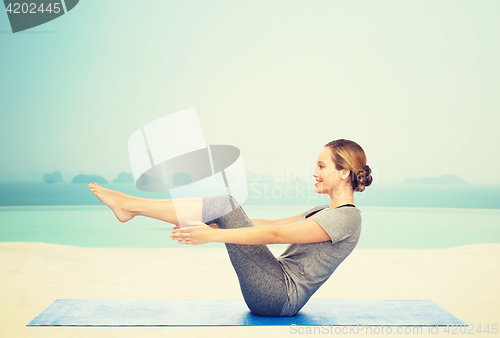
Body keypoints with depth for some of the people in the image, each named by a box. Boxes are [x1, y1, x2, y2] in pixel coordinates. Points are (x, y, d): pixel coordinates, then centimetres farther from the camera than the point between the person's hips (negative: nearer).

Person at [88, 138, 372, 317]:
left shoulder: (347, 218, -15)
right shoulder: (325, 212, 16)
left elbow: (275, 234, -23)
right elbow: (272, 224, 16)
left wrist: (212, 234, -25)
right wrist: (217, 225, 12)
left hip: (281, 297, -9)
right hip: (279, 293, 9)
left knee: (224, 204, -15)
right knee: (224, 206, 1)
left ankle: (131, 206, -5)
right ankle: (130, 205, 4)